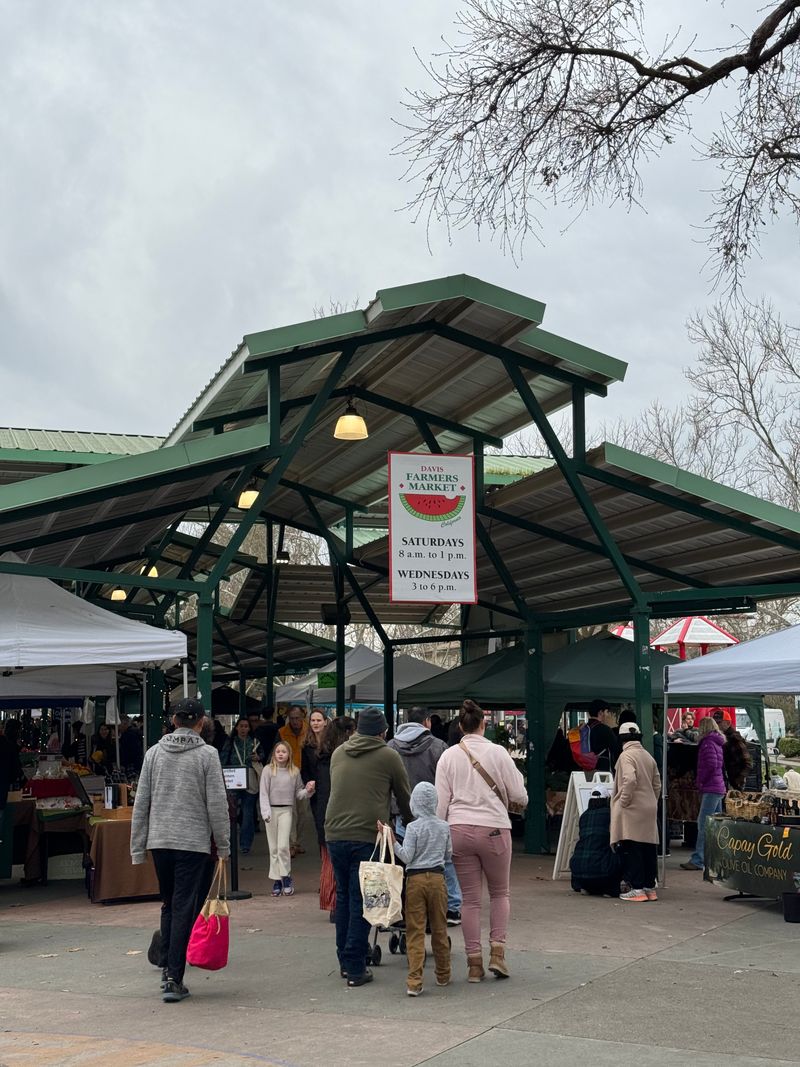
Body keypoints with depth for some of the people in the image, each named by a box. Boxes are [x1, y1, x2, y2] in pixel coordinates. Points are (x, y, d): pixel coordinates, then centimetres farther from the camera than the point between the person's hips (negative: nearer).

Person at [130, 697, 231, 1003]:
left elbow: (141, 803, 6)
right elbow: (217, 804, -7)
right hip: (193, 842, -4)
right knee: (183, 909, 0)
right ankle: (173, 980, -1)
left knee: (168, 905, 19)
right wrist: (223, 846, 2)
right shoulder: (207, 754, -5)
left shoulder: (154, 752, 5)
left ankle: (167, 969, 22)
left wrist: (137, 848, 11)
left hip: (159, 841, 4)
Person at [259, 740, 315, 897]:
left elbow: (298, 792, 12)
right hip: (271, 810, 0)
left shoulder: (294, 772, 4)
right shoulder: (268, 770, 0)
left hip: (286, 810, 0)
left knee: (283, 846, -11)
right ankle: (276, 880, 11)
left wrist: (308, 791, -9)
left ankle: (286, 877, 2)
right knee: (273, 847, 4)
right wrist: (266, 813, -11)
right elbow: (263, 793, -2)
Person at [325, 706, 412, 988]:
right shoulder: (388, 756, 2)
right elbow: (404, 796, 12)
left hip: (334, 834, 5)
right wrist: (410, 823, 30)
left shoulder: (338, 753, 15)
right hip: (367, 836, -5)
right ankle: (355, 969, -1)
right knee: (360, 902, -1)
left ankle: (344, 961, 22)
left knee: (344, 898, 17)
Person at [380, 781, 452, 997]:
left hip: (415, 878, -3)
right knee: (439, 929, 15)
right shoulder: (444, 827, 4)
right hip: (437, 877, 3)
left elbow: (406, 857, -11)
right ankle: (443, 975, 25)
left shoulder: (413, 827, -7)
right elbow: (449, 856, 13)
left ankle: (414, 981, -10)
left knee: (415, 931, -3)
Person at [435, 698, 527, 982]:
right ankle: (497, 952, 5)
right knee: (499, 892, 16)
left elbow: (441, 802, 4)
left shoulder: (449, 756, 3)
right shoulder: (497, 752, -4)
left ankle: (474, 962, 10)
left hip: (459, 829, 2)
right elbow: (519, 795, -1)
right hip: (493, 829, -2)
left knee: (470, 898, 9)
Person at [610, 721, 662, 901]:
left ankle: (637, 888, -5)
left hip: (632, 810, -7)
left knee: (631, 850, -4)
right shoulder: (648, 756, 13)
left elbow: (629, 780, -23)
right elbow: (657, 783, 15)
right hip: (649, 809, 7)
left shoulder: (626, 755, -10)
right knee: (648, 848, 10)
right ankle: (650, 887, 15)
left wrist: (623, 801, -13)